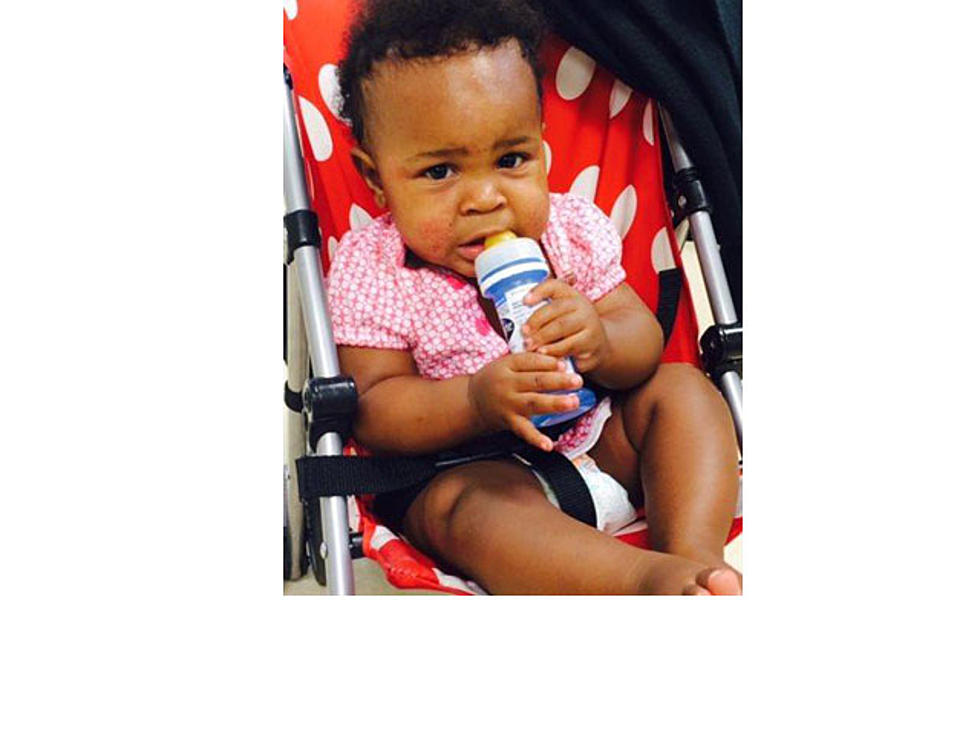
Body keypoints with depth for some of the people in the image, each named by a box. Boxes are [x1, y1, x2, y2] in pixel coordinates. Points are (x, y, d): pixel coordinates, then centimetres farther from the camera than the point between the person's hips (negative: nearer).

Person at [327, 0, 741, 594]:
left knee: (681, 389, -9)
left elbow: (645, 337, -4)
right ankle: (652, 577, -50)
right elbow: (371, 411, -18)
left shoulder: (572, 229, -5)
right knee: (464, 502, -36)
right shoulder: (371, 271, -15)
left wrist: (601, 343, -30)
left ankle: (697, 554, -26)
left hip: (598, 442, 5)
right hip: (455, 468, -5)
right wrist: (477, 401, -36)